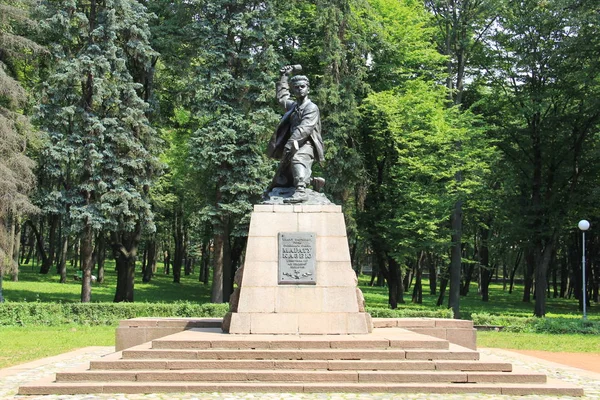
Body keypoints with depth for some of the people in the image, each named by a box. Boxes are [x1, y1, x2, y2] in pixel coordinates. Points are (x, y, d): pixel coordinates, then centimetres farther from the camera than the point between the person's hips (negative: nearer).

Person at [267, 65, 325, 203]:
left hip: (306, 145, -9)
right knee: (281, 182, 13)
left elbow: (304, 128, -21)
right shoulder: (293, 106, 20)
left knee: (297, 159, -42)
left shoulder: (312, 107, -5)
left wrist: (291, 143, -34)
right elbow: (282, 97, 42)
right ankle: (313, 181, 26)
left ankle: (301, 191, -56)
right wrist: (284, 77, 41)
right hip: (294, 147, 9)